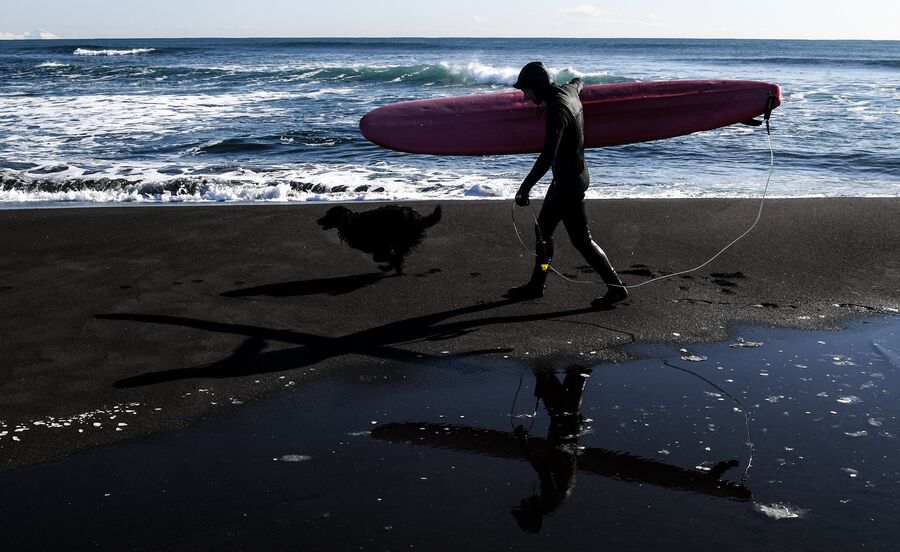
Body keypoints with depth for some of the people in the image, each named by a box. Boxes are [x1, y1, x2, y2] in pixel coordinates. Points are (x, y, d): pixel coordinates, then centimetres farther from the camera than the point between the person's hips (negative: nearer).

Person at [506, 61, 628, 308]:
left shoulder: (557, 110, -25)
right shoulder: (568, 91, 3)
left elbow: (547, 156, -33)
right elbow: (577, 83, 31)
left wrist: (525, 187, -34)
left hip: (569, 183, -10)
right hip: (564, 179, 10)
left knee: (581, 240, -1)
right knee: (543, 230, 15)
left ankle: (616, 288, 8)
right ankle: (536, 285, 25)